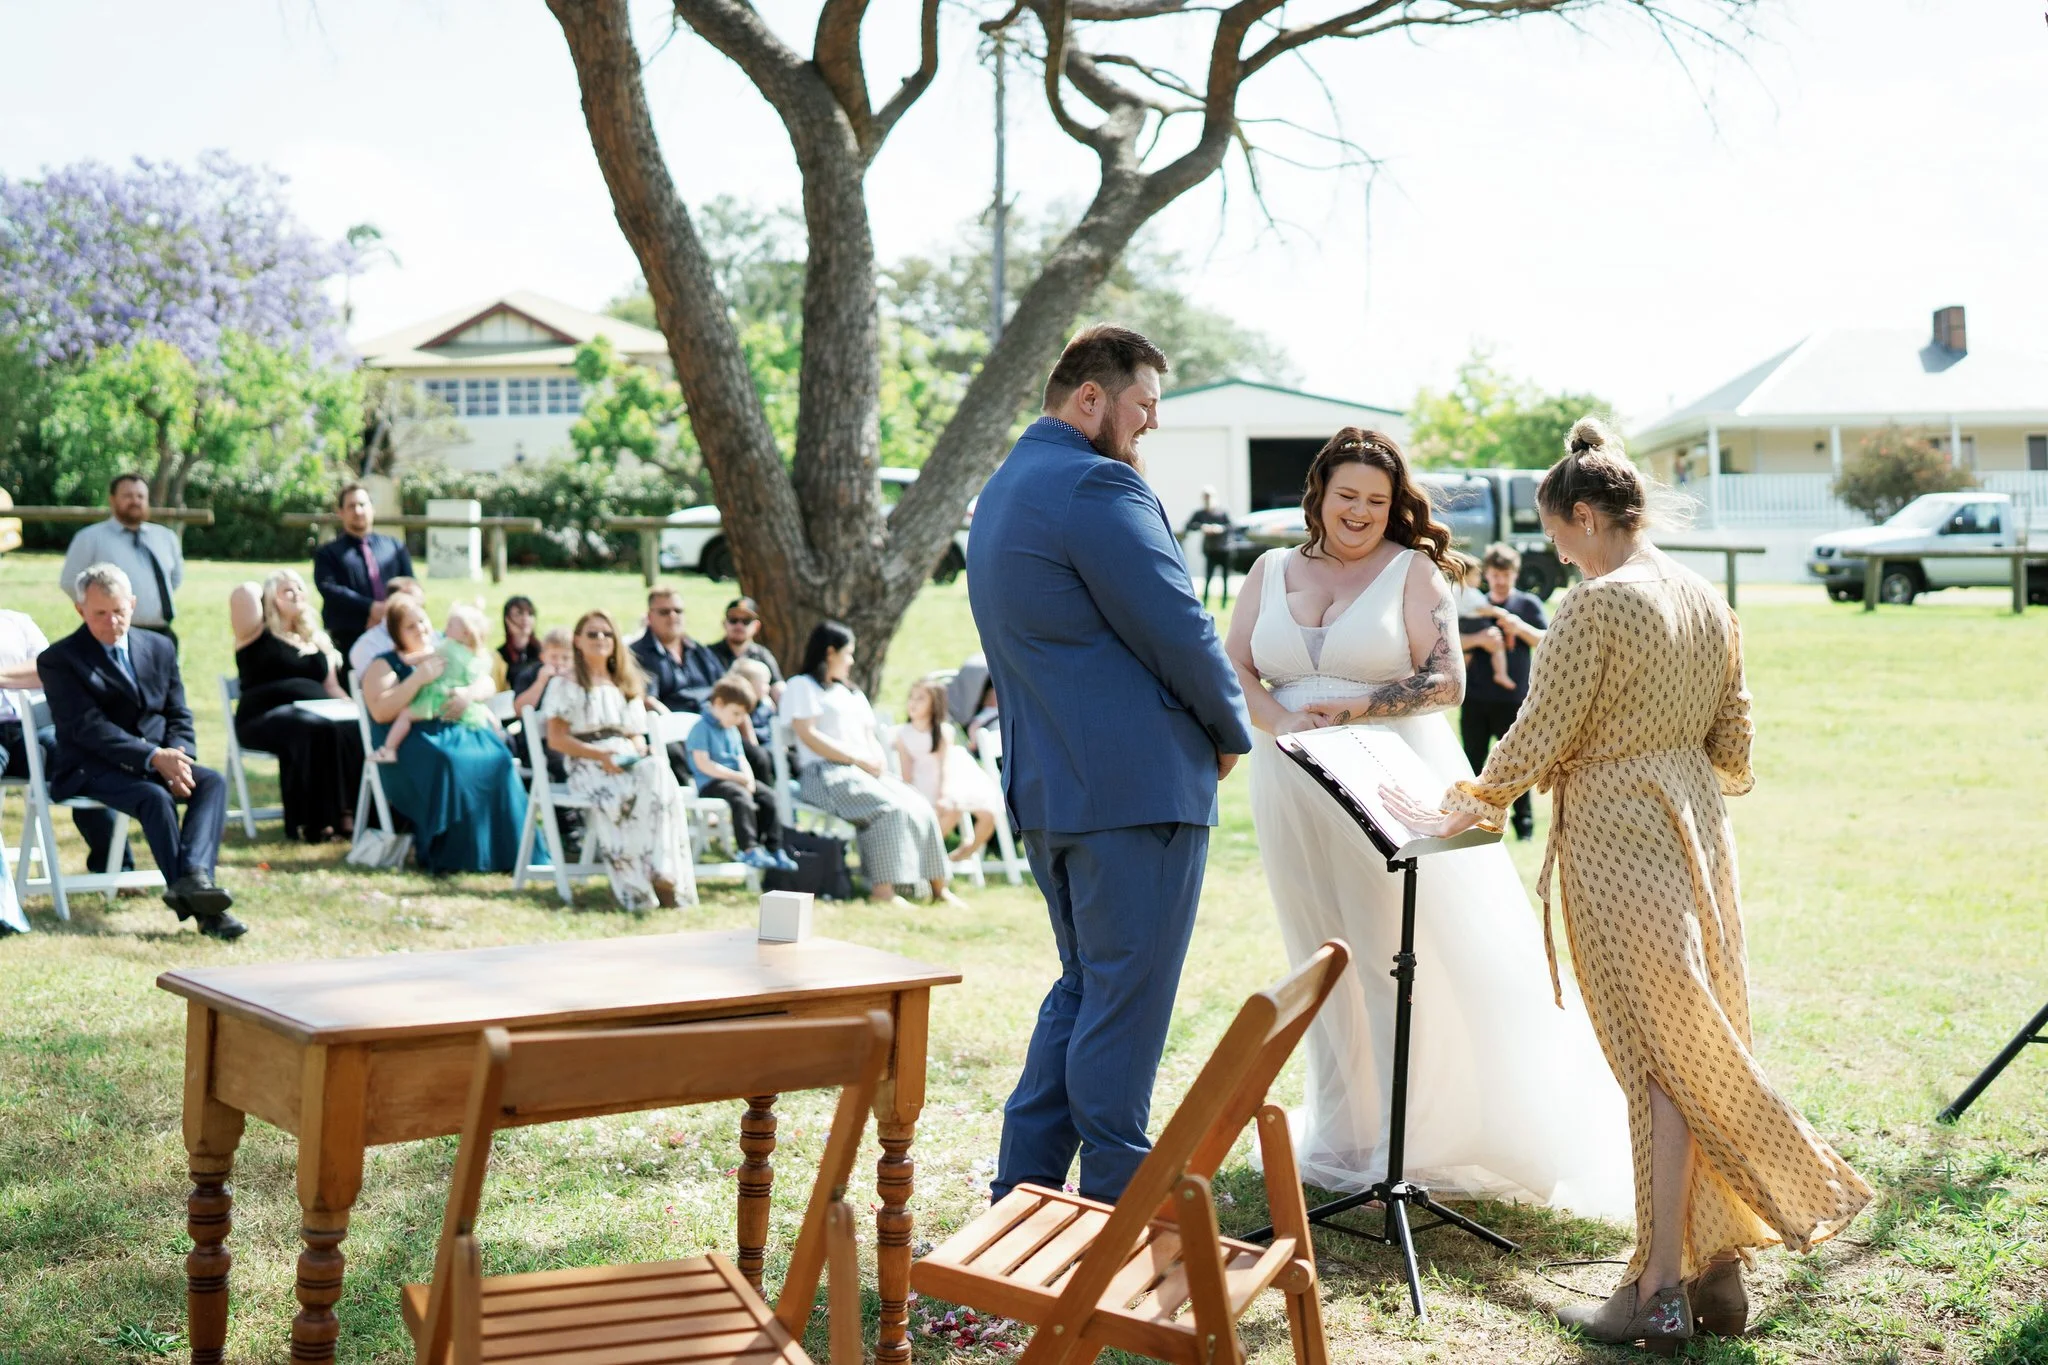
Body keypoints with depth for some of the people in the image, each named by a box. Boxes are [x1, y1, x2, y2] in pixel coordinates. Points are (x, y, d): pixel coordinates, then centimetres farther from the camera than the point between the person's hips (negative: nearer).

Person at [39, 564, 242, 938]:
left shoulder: (159, 648, 14)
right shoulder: (59, 660, -3)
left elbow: (179, 717, 13)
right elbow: (88, 727, -14)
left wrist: (177, 757, -11)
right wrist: (154, 758, -25)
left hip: (159, 762, 5)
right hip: (92, 770, -5)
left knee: (212, 781, -25)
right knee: (155, 797, -34)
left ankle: (194, 876, -44)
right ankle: (199, 907, -34)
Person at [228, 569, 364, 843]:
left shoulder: (318, 642, 26)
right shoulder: (257, 635, 9)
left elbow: (332, 688, 23)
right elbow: (244, 594, -8)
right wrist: (257, 593, 14)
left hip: (317, 712, 5)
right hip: (265, 717, -5)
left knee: (354, 729, -28)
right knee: (311, 729, -38)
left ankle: (345, 814, -31)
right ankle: (311, 822, -35)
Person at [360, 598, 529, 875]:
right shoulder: (384, 665, 6)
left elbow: (487, 684, 11)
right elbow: (380, 712, -11)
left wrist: (469, 694, -13)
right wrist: (418, 678, -17)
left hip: (455, 732, 4)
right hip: (410, 742, -4)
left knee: (496, 759, -27)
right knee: (447, 764, -37)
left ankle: (503, 851, -22)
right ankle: (449, 855, -30)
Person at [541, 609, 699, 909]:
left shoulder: (627, 685, 28)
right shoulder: (566, 685, 11)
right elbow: (556, 739, 1)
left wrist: (638, 751, -3)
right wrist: (599, 754, -14)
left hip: (628, 761, 4)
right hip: (587, 766, -4)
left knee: (660, 778, -33)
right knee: (626, 793, -38)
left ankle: (663, 875, -40)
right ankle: (634, 888, -35)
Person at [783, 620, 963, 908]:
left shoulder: (851, 692, 29)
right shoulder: (801, 686, 4)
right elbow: (809, 736, -10)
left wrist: (878, 760, 0)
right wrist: (859, 760, -14)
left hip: (866, 773, 8)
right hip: (825, 774, -8)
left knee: (920, 808, -15)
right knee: (890, 808, -32)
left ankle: (938, 886, -14)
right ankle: (883, 889, -36)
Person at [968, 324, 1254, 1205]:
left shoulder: (1002, 491, 17)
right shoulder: (1098, 487, -15)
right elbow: (1179, 632, -17)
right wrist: (1230, 729, 1)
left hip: (1046, 788, 10)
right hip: (1136, 784, -10)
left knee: (1082, 990, 18)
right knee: (1125, 1005, -2)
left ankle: (1019, 1198, 19)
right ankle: (1115, 1217, 5)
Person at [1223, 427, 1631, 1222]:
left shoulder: (1414, 571, 0)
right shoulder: (1271, 572, 11)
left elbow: (1446, 681, -9)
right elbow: (1234, 670, 5)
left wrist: (1346, 710, -20)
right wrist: (1281, 721, -15)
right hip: (1295, 795, 4)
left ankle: (1412, 1142, 2)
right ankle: (1339, 1134, 20)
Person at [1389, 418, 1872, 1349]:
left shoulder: (1594, 606, -14)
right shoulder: (1708, 601, 8)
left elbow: (1537, 739, -12)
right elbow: (1733, 741, 13)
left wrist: (1471, 807, 3)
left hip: (1619, 837, -7)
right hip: (1697, 830, 7)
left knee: (1655, 1057, -4)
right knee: (1704, 1047, 10)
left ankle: (1661, 1290, 1)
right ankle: (1717, 1269, 15)